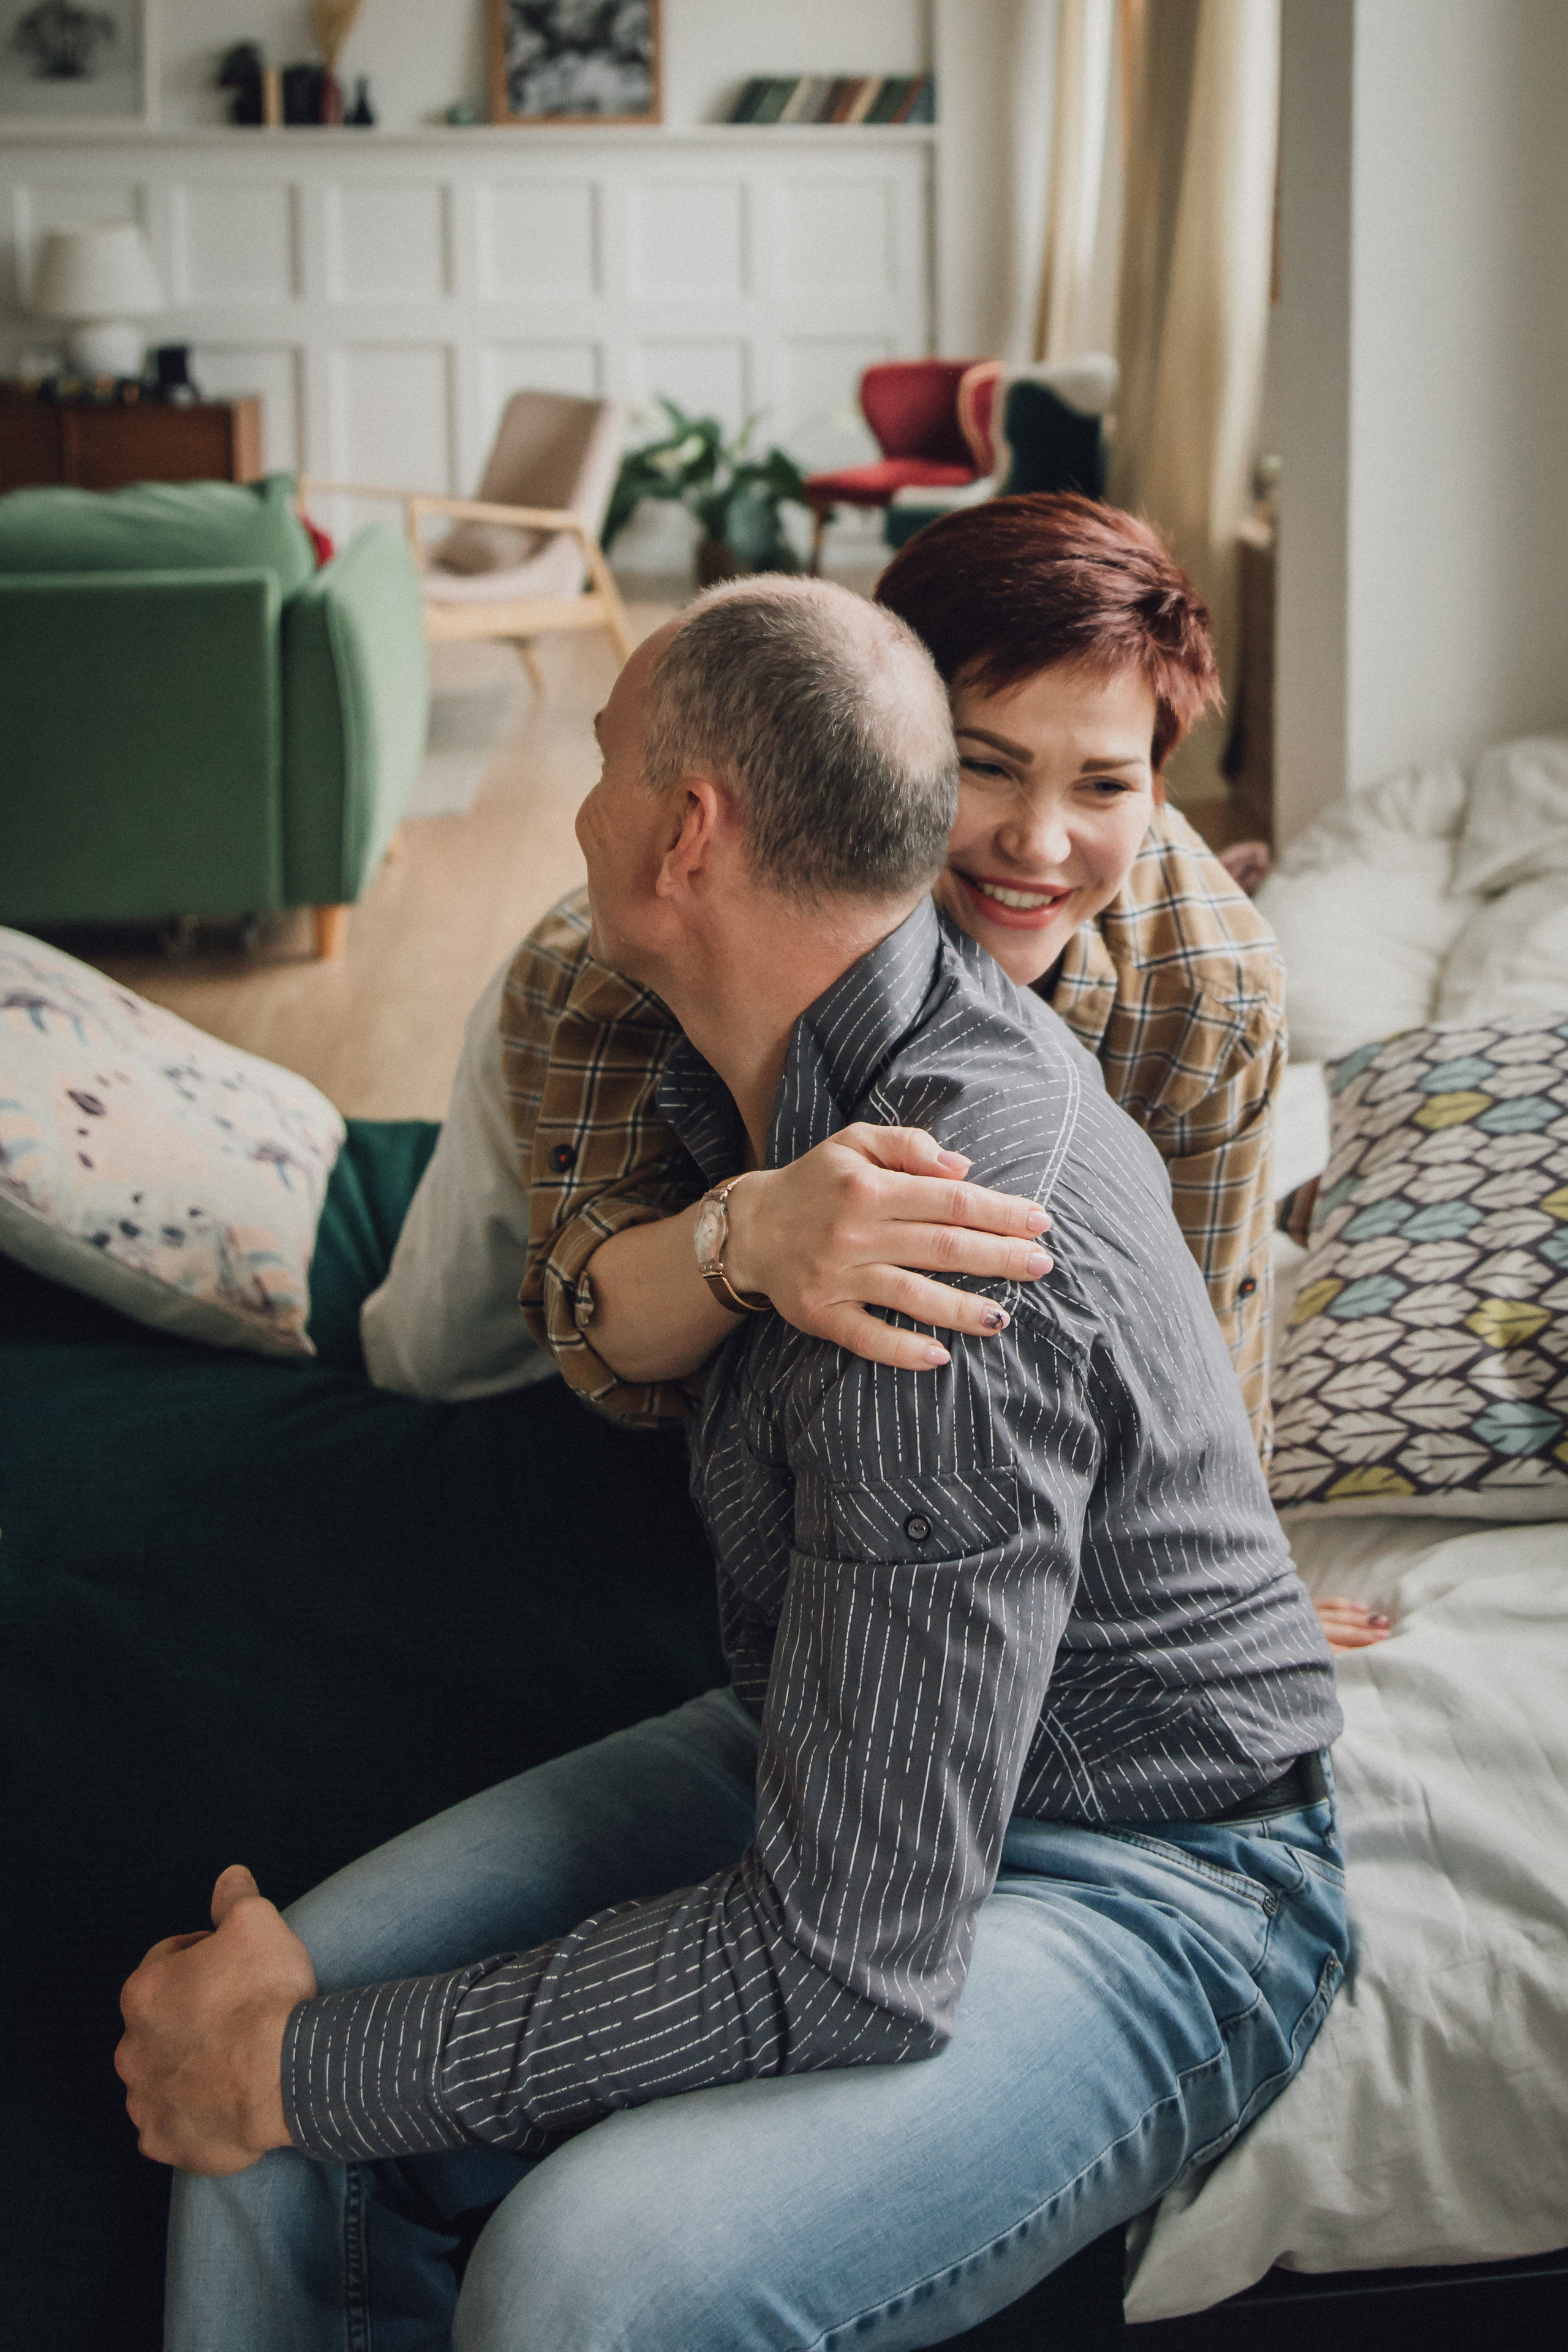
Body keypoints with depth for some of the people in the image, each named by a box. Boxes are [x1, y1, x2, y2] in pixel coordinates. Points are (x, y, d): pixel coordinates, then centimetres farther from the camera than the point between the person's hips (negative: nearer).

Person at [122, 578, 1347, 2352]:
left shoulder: (958, 1291, -32)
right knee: (248, 2076, -7)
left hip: (1138, 1891, -9)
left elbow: (856, 1962, -31)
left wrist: (311, 2064, -25)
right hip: (841, 1755, 9)